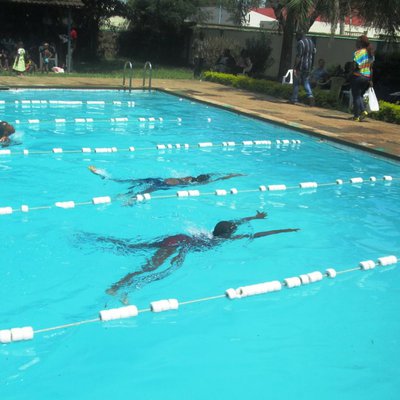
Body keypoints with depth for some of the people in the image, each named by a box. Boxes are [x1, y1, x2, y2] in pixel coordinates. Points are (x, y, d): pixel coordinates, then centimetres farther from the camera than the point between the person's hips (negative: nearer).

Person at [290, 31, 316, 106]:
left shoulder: (301, 43, -14)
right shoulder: (311, 41, 11)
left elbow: (298, 56, -20)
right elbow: (314, 52, 16)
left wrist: (295, 67, -18)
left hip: (300, 66, -7)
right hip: (308, 66, 7)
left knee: (296, 83, 5)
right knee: (306, 82, 14)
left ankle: (294, 99, 9)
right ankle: (310, 96, -7)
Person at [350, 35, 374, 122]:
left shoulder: (358, 52, -12)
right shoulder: (370, 53, 10)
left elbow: (354, 66, -20)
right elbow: (371, 68, 12)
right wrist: (370, 79, 15)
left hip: (357, 77, -7)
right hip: (367, 77, 7)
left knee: (356, 96, 2)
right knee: (360, 95, 20)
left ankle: (356, 116, 3)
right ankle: (363, 111, 2)